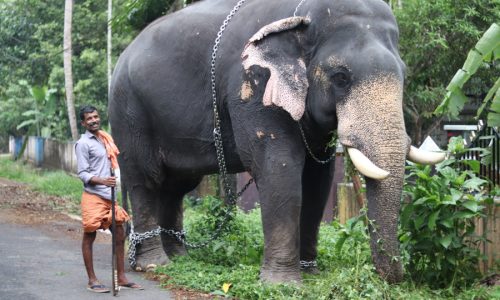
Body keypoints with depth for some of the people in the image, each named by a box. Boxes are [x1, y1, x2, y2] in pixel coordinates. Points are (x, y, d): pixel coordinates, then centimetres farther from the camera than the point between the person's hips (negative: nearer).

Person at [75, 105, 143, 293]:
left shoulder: (104, 139, 14)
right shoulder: (83, 143, -8)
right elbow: (83, 174, -13)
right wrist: (103, 181, -28)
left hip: (109, 196, 8)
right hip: (93, 197, -8)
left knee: (119, 235, 8)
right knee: (89, 236, 1)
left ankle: (121, 278, 16)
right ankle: (92, 281, 7)